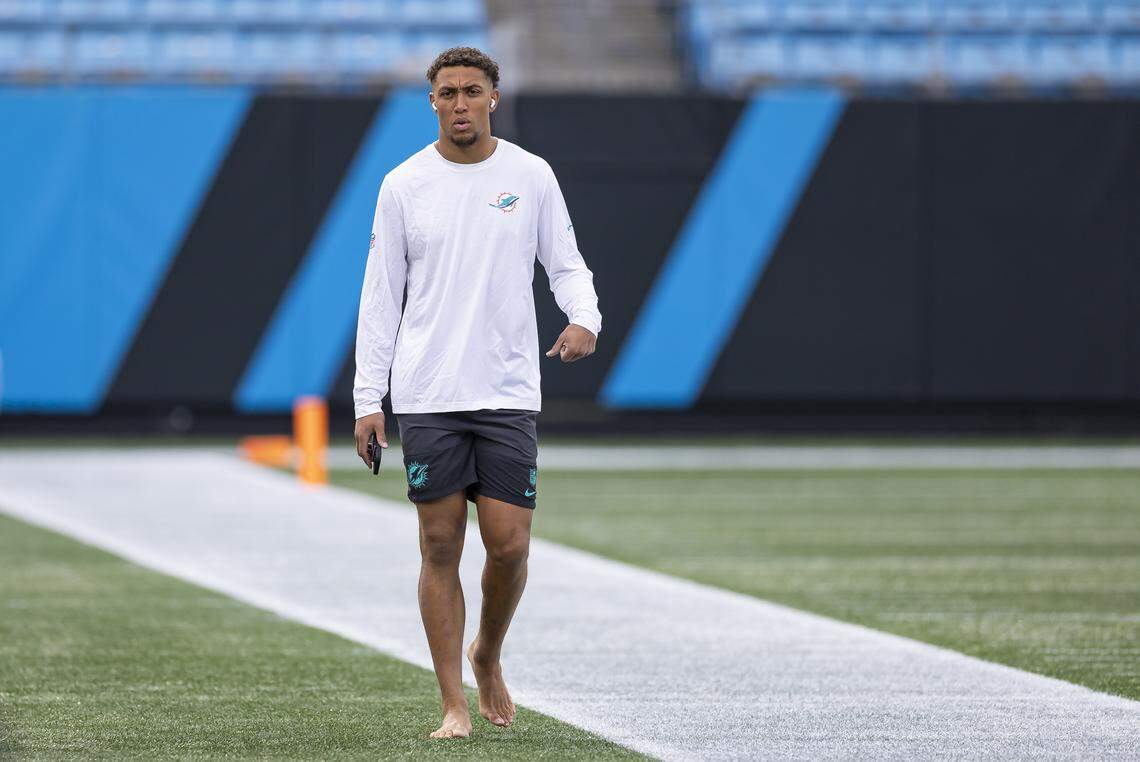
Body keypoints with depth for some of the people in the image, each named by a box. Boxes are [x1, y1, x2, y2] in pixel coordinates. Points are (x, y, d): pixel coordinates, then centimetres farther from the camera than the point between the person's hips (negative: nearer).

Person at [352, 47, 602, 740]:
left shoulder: (531, 177, 4)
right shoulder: (403, 186, 4)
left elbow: (567, 265, 9)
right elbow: (381, 295, 6)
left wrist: (585, 319, -15)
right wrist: (369, 400, 1)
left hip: (508, 394, 0)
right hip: (427, 399, 0)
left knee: (509, 545, -5)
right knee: (441, 546, 0)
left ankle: (488, 656, 24)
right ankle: (455, 704, 6)